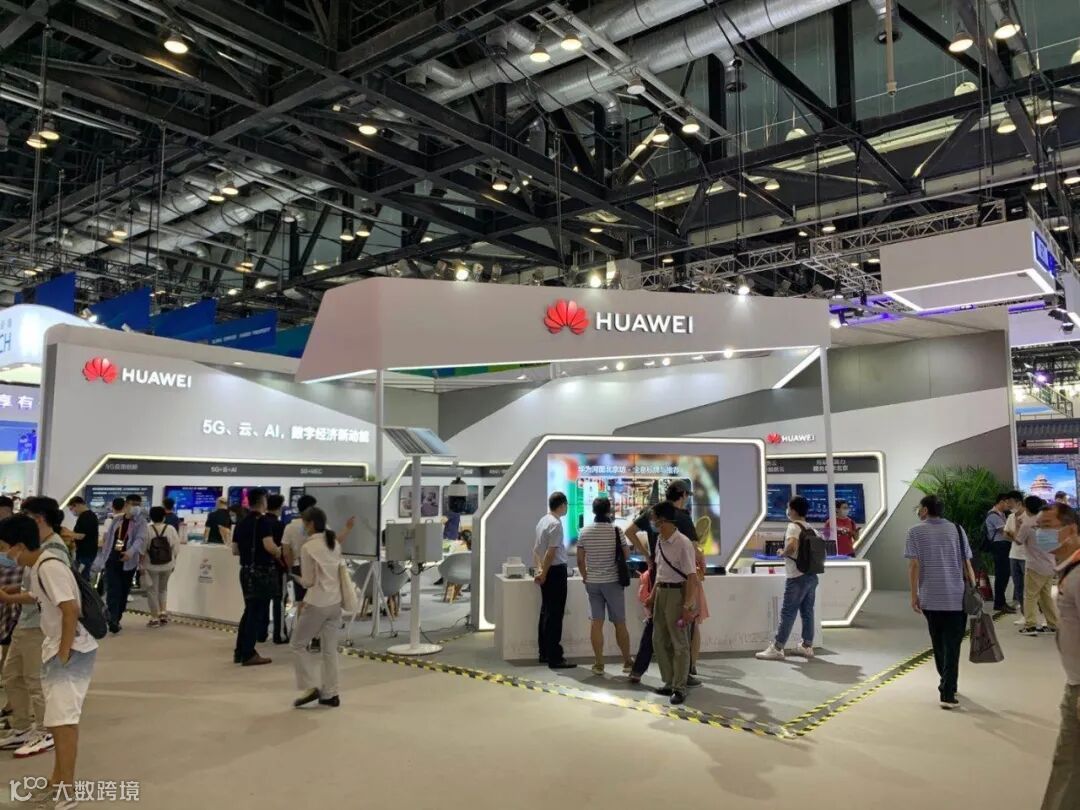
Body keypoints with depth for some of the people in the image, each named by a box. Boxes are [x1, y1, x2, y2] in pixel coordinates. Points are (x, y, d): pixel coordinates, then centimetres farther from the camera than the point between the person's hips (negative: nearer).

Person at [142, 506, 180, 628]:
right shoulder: (171, 529, -6)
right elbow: (176, 549, -3)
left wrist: (141, 565, 0)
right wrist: (173, 563, 8)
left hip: (151, 566, -2)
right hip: (167, 565, 2)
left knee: (152, 591, 9)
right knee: (163, 588, 22)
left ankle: (155, 618, 11)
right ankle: (163, 613, 14)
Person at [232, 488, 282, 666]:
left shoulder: (241, 523, 9)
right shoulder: (264, 520, -14)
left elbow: (235, 550, 12)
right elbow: (269, 545, -26)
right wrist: (279, 553, -7)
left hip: (246, 571, 8)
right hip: (262, 572, -8)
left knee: (249, 611, 18)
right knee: (257, 613, 1)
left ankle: (240, 651, 23)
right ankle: (248, 655, 6)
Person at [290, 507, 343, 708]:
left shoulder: (308, 547, -13)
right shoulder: (335, 545, 7)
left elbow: (308, 581, -10)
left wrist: (298, 579, 11)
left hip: (317, 604, -7)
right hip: (335, 603, 7)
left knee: (298, 645, 11)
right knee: (329, 649, 12)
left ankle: (311, 687, 4)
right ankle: (330, 694, 15)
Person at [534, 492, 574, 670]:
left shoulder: (543, 521, 12)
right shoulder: (556, 524, -17)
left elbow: (536, 549, 14)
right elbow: (551, 552, -20)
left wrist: (539, 569, 9)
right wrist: (544, 574, -14)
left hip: (547, 571, 10)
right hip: (556, 571, -10)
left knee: (546, 612, 15)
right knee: (555, 615, -5)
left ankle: (544, 653, 23)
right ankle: (554, 657, -1)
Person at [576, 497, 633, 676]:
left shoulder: (584, 532, -2)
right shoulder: (615, 530, -10)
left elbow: (580, 560, 2)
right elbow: (626, 555, -3)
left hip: (592, 582, 2)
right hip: (612, 581, -2)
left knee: (596, 622, 6)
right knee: (620, 623, 7)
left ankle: (599, 664, 9)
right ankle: (627, 662, 15)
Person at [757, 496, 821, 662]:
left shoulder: (793, 526, -13)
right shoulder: (811, 529, 12)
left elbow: (792, 546, -31)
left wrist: (783, 553, -13)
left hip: (797, 577, -8)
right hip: (811, 575, 8)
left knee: (788, 613, -4)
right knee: (807, 612, 13)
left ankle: (776, 649, -1)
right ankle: (807, 646, 18)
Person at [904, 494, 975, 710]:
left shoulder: (916, 532, -2)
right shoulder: (957, 530, 3)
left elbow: (914, 566, -7)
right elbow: (967, 564, 2)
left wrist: (914, 595, -1)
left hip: (931, 598, 0)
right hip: (957, 598, 0)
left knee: (938, 645, 16)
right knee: (952, 646, 1)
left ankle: (946, 686, 28)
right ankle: (948, 693, -6)